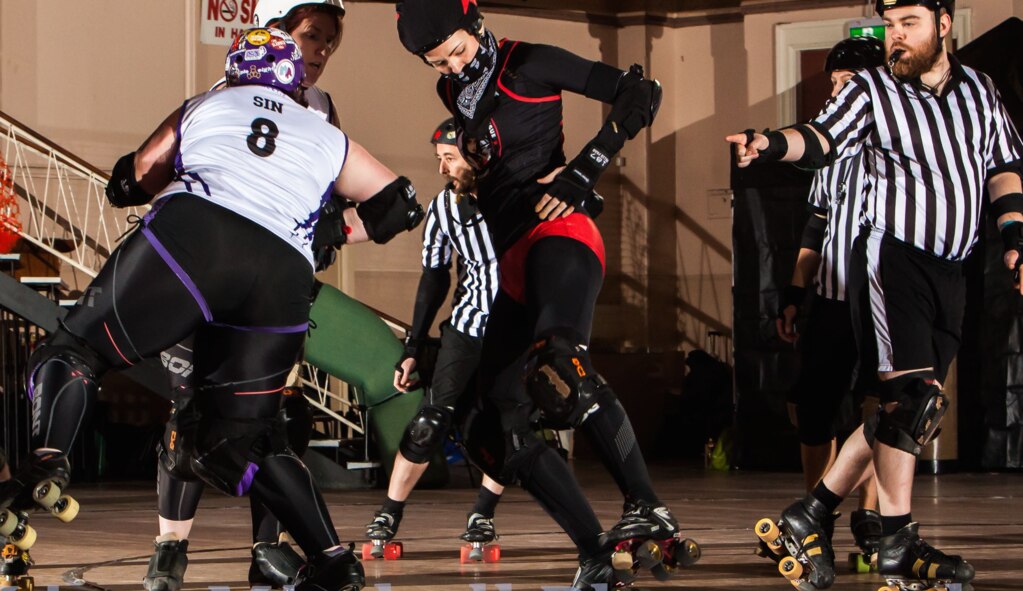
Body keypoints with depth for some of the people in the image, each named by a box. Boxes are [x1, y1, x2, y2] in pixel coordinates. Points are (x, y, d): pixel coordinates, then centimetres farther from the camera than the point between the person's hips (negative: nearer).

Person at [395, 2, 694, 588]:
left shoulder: (528, 65, -1)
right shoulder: (455, 94, 20)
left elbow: (641, 93, -4)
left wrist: (584, 171, -11)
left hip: (558, 233, -9)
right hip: (512, 267, 9)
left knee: (557, 361, -37)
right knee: (497, 428, -2)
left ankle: (647, 507, -44)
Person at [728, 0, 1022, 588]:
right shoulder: (872, 90, -1)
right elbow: (823, 138, -16)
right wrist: (773, 143, -36)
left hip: (949, 272, 5)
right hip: (891, 254, -5)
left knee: (908, 408, 4)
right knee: (915, 395, -17)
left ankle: (812, 514, 11)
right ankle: (899, 542, -12)